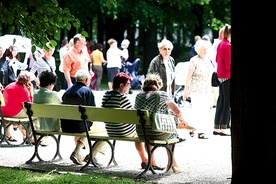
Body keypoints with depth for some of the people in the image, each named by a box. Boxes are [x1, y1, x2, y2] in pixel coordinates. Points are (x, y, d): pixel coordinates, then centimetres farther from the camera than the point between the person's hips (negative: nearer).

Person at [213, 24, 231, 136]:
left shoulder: (220, 44, 11)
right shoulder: (228, 46, -17)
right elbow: (228, 64, -20)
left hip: (221, 76, 9)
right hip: (227, 77, -9)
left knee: (221, 101, 12)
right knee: (227, 103, -4)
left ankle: (217, 127, 15)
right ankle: (224, 128, -3)